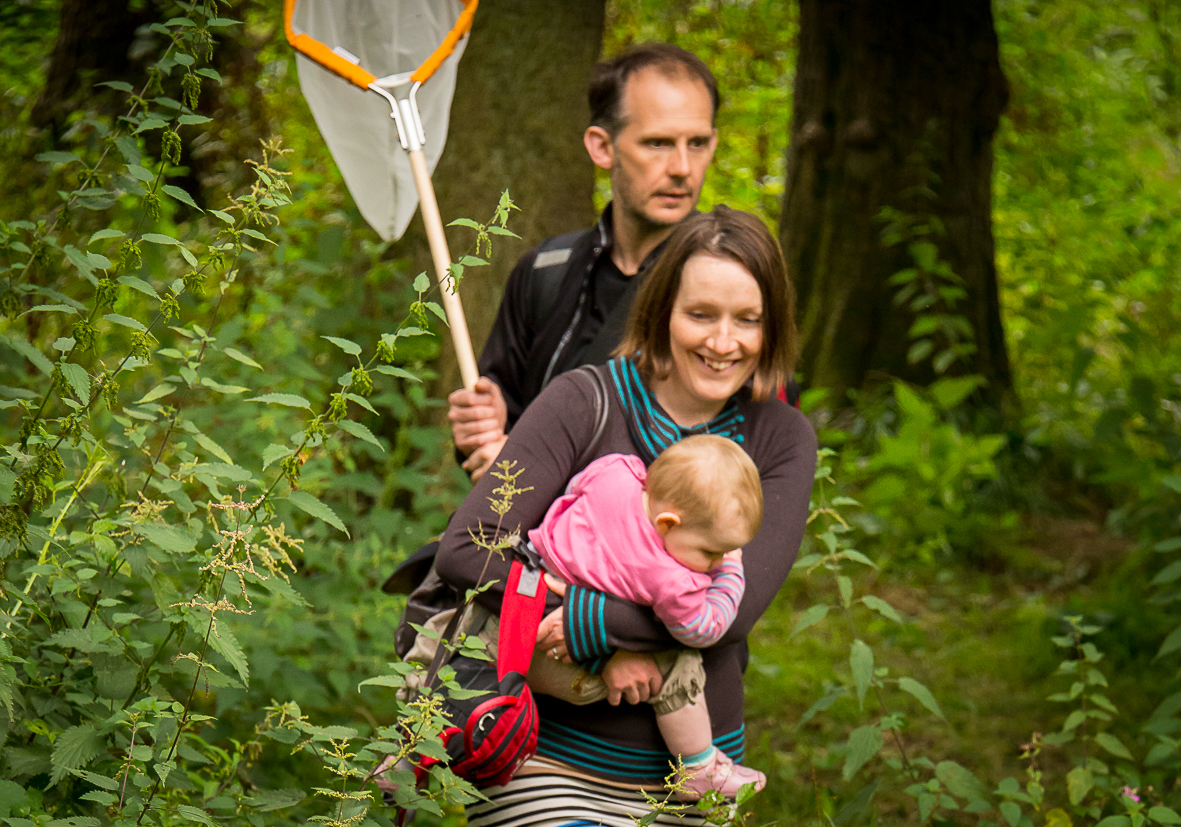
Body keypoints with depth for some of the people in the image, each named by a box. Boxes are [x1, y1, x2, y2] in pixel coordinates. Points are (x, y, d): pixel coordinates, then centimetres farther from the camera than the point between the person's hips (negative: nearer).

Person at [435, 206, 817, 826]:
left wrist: (589, 622, -21)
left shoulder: (782, 440, 0)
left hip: (692, 775, 3)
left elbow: (734, 605, -13)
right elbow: (463, 549, -16)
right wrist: (607, 648, -19)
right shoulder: (583, 404, -8)